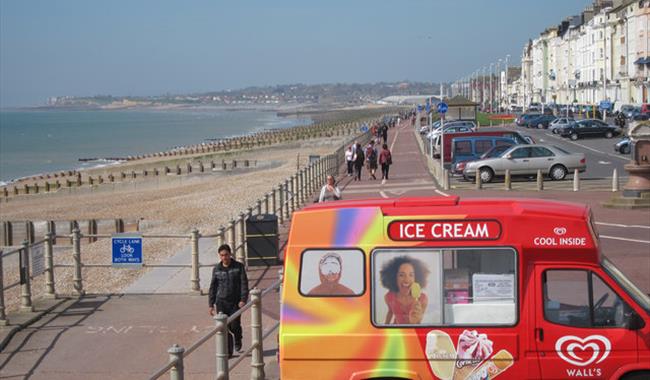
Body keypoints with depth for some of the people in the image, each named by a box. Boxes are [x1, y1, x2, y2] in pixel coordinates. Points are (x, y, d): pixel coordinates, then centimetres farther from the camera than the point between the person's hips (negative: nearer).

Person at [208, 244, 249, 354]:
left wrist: (243, 300, -13)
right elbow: (213, 287, 10)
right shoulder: (216, 269, 6)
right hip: (221, 302, 2)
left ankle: (238, 341, 29)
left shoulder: (239, 267, 0)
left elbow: (244, 284, -3)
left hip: (235, 302, -2)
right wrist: (211, 304, 7)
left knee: (235, 325, -5)